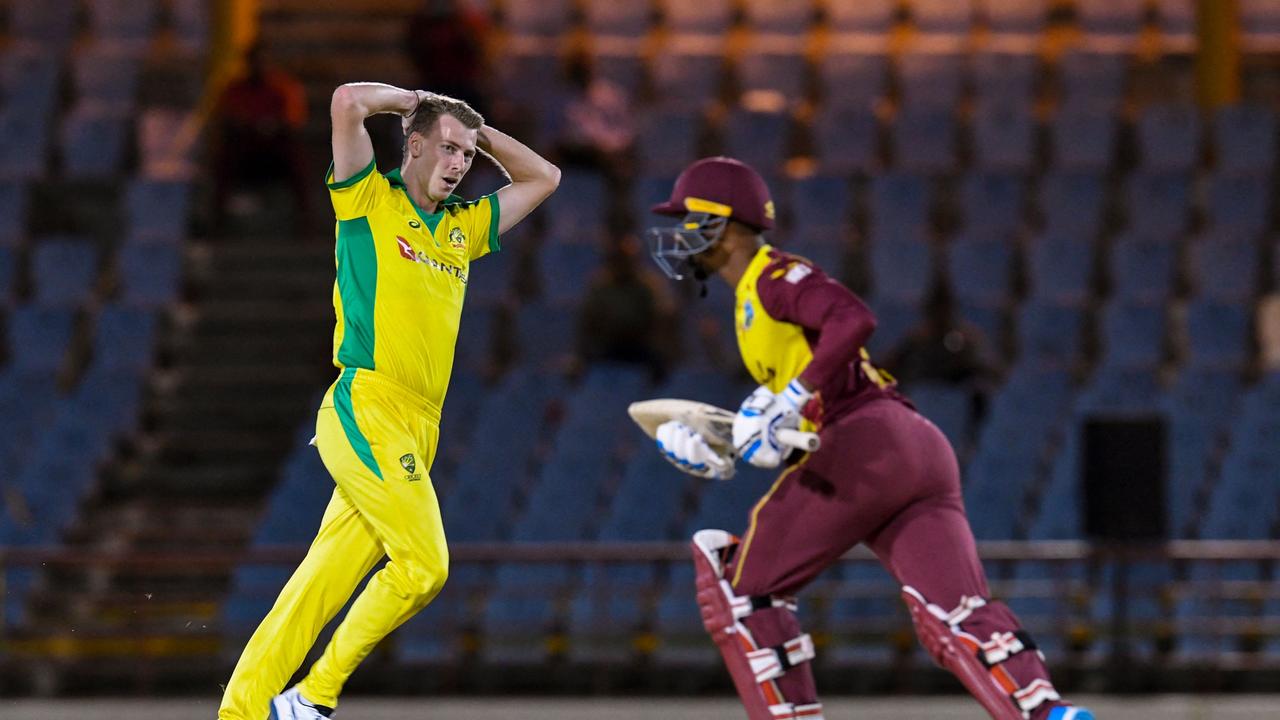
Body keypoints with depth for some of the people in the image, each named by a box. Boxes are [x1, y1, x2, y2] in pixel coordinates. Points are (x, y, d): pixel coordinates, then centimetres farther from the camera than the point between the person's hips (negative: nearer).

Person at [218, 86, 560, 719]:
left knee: (324, 580, 2)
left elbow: (543, 178, 34)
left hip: (418, 430, 7)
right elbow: (348, 100, -11)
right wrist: (414, 99, 7)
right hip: (367, 411, -7)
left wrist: (479, 132, 21)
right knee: (423, 565, -17)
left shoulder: (463, 227, 22)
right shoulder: (369, 200, 3)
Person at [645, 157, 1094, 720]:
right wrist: (719, 453, 23)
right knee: (956, 615, -11)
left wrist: (793, 400, -20)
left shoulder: (774, 277, 3)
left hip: (866, 444, -9)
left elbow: (853, 318, -17)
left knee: (739, 586, 4)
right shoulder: (751, 301, 32)